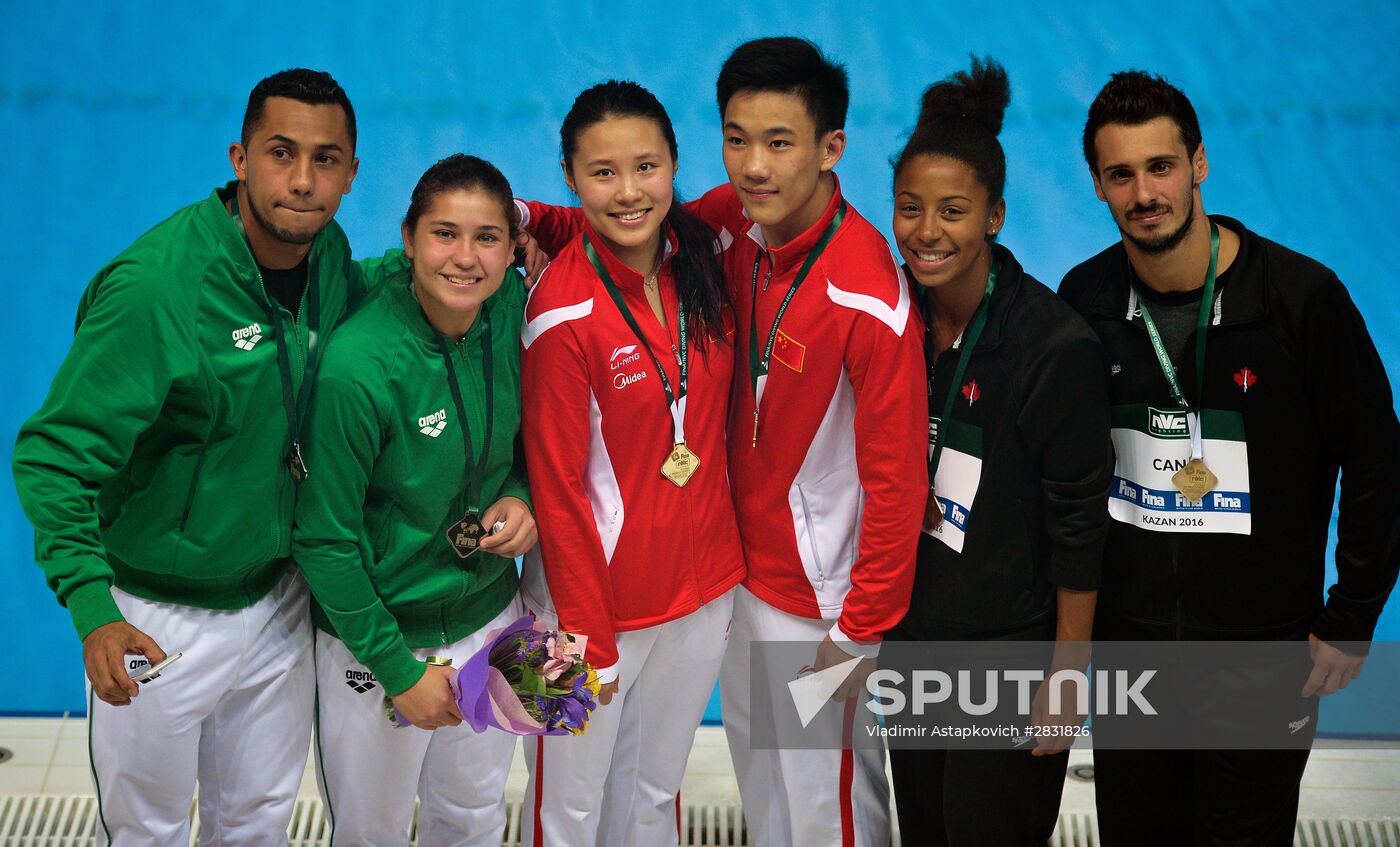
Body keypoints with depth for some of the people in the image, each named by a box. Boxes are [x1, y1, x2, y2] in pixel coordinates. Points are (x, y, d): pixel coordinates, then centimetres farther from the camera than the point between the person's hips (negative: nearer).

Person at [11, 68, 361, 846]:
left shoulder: (327, 256, -6)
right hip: (157, 620, -5)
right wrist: (92, 607, -37)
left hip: (276, 601, 5)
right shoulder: (154, 285, -26)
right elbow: (54, 455, -24)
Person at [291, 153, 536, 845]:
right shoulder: (358, 364, -26)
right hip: (376, 634, -4)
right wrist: (398, 669, -14)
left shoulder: (511, 313, -10)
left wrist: (520, 497, -11)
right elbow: (324, 540, -18)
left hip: (489, 613, 5)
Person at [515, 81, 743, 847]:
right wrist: (591, 639, -13)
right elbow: (559, 487, -15)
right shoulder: (563, 314, -20)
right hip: (597, 594, -5)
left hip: (704, 585, 5)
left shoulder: (699, 252, -6)